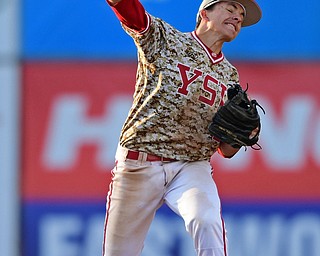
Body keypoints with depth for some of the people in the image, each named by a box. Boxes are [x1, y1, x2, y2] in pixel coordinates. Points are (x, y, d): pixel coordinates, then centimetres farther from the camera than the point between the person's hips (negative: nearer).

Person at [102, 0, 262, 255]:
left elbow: (226, 150, 17)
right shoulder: (163, 37, 5)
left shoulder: (230, 76, 17)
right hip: (139, 164, -2)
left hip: (193, 167, 2)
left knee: (207, 220, -30)